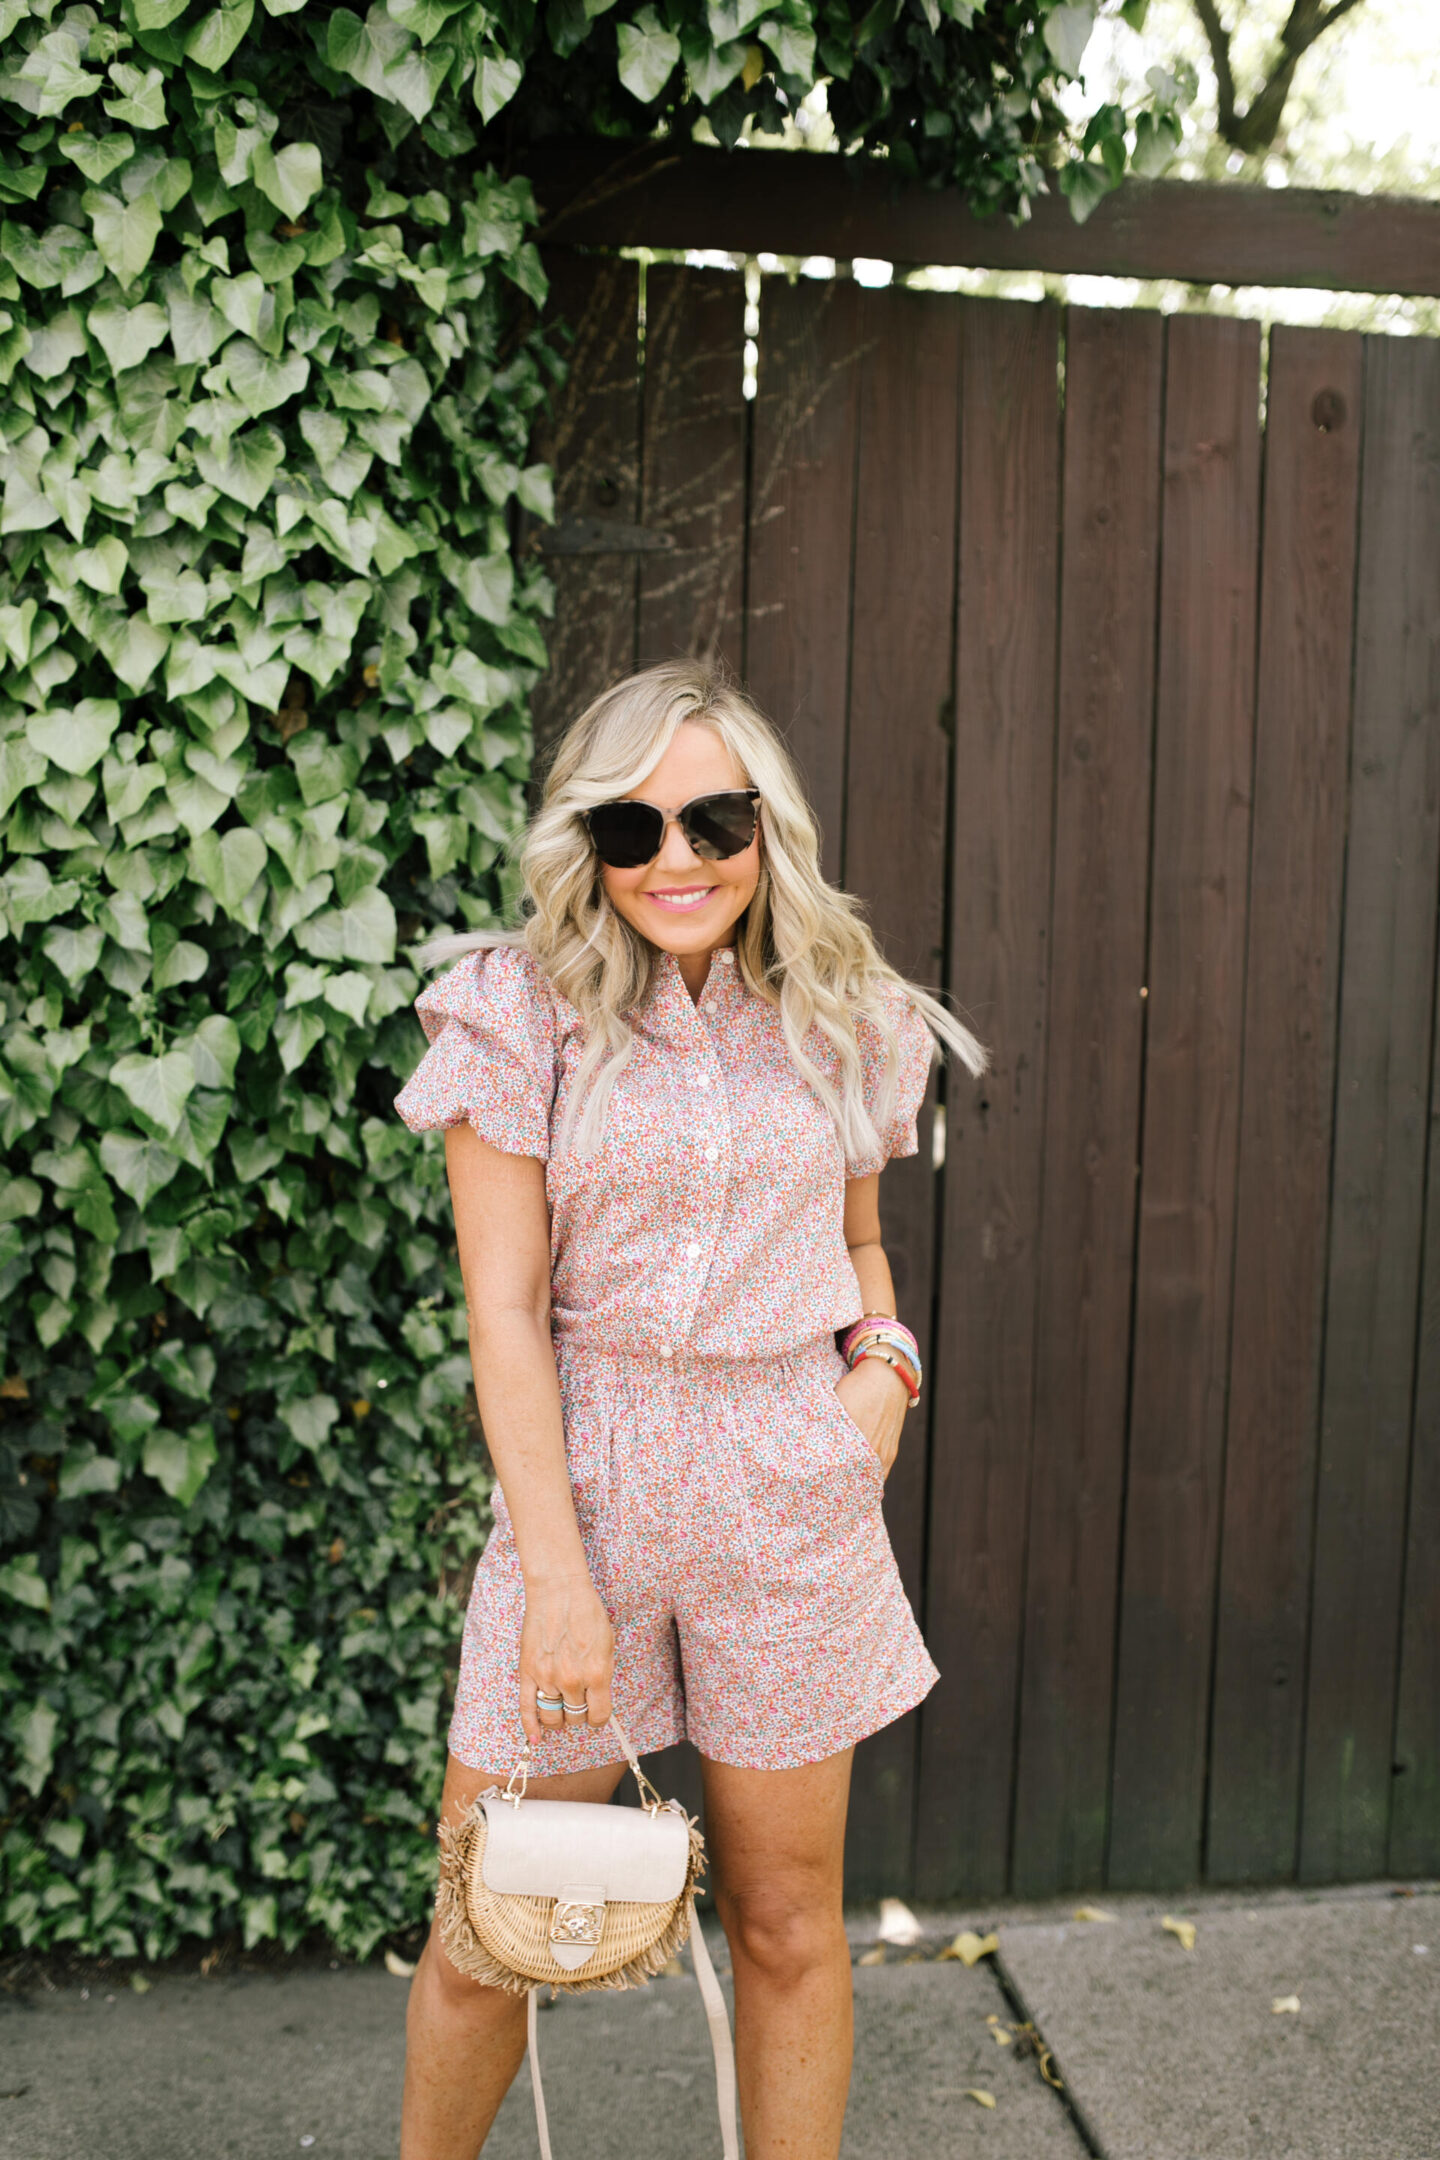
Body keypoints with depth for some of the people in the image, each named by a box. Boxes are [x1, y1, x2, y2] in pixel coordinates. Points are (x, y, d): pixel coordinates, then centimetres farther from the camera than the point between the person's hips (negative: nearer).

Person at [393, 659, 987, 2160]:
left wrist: (887, 1357, 0)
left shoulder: (839, 1022, 6)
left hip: (792, 1490, 2)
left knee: (789, 1923, 12)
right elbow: (504, 1312, -8)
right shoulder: (523, 1013, -4)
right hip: (581, 1479, -2)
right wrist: (556, 1573, -12)